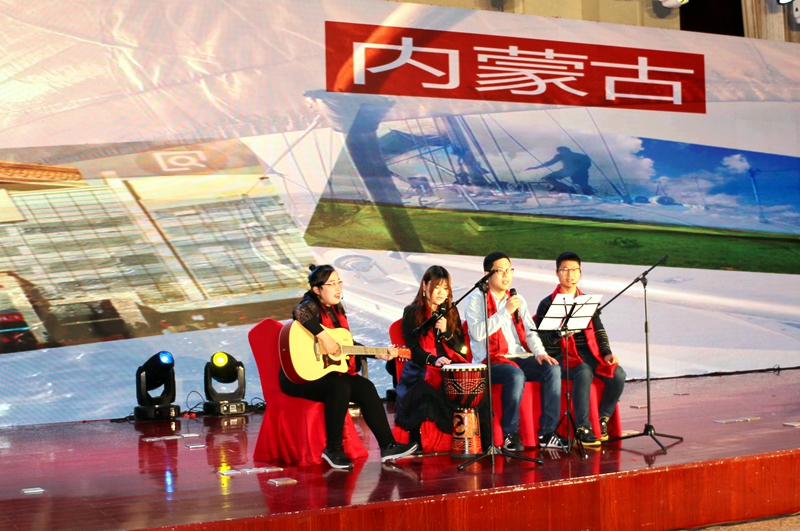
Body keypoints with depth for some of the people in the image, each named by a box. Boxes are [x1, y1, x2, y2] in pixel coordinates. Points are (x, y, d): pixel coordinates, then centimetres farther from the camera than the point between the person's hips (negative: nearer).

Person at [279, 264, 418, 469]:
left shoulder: (337, 310, 13)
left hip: (329, 372, 9)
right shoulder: (311, 306, -13)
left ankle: (388, 446, -4)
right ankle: (333, 449, -20)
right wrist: (324, 337, -39)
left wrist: (378, 354, 15)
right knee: (340, 386, -32)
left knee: (365, 387, -7)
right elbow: (300, 313, -40)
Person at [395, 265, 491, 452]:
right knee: (426, 385, -38)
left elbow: (461, 348, 14)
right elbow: (412, 347, -1)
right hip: (422, 368, -3)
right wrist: (434, 360, -18)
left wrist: (446, 331, -5)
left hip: (451, 367, 4)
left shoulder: (451, 312, 20)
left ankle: (483, 441, -26)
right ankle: (414, 441, -27)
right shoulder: (412, 312, 8)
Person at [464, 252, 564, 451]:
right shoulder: (476, 300, 1)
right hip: (490, 362, -6)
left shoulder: (518, 300, 20)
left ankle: (547, 432, -17)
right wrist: (505, 312, -15)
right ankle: (510, 434, -22)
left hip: (520, 357, 6)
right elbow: (478, 333, -14)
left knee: (552, 369, -21)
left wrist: (539, 352, -6)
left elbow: (530, 331, 13)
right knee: (516, 375, -36)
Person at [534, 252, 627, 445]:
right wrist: (560, 333, -23)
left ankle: (603, 419, -1)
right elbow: (541, 339, -4)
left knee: (618, 374, -22)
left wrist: (606, 353, -2)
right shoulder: (548, 304, 3)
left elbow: (599, 331, 16)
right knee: (584, 372, -37)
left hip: (587, 351, 5)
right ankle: (582, 428, -30)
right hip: (561, 355, -5)